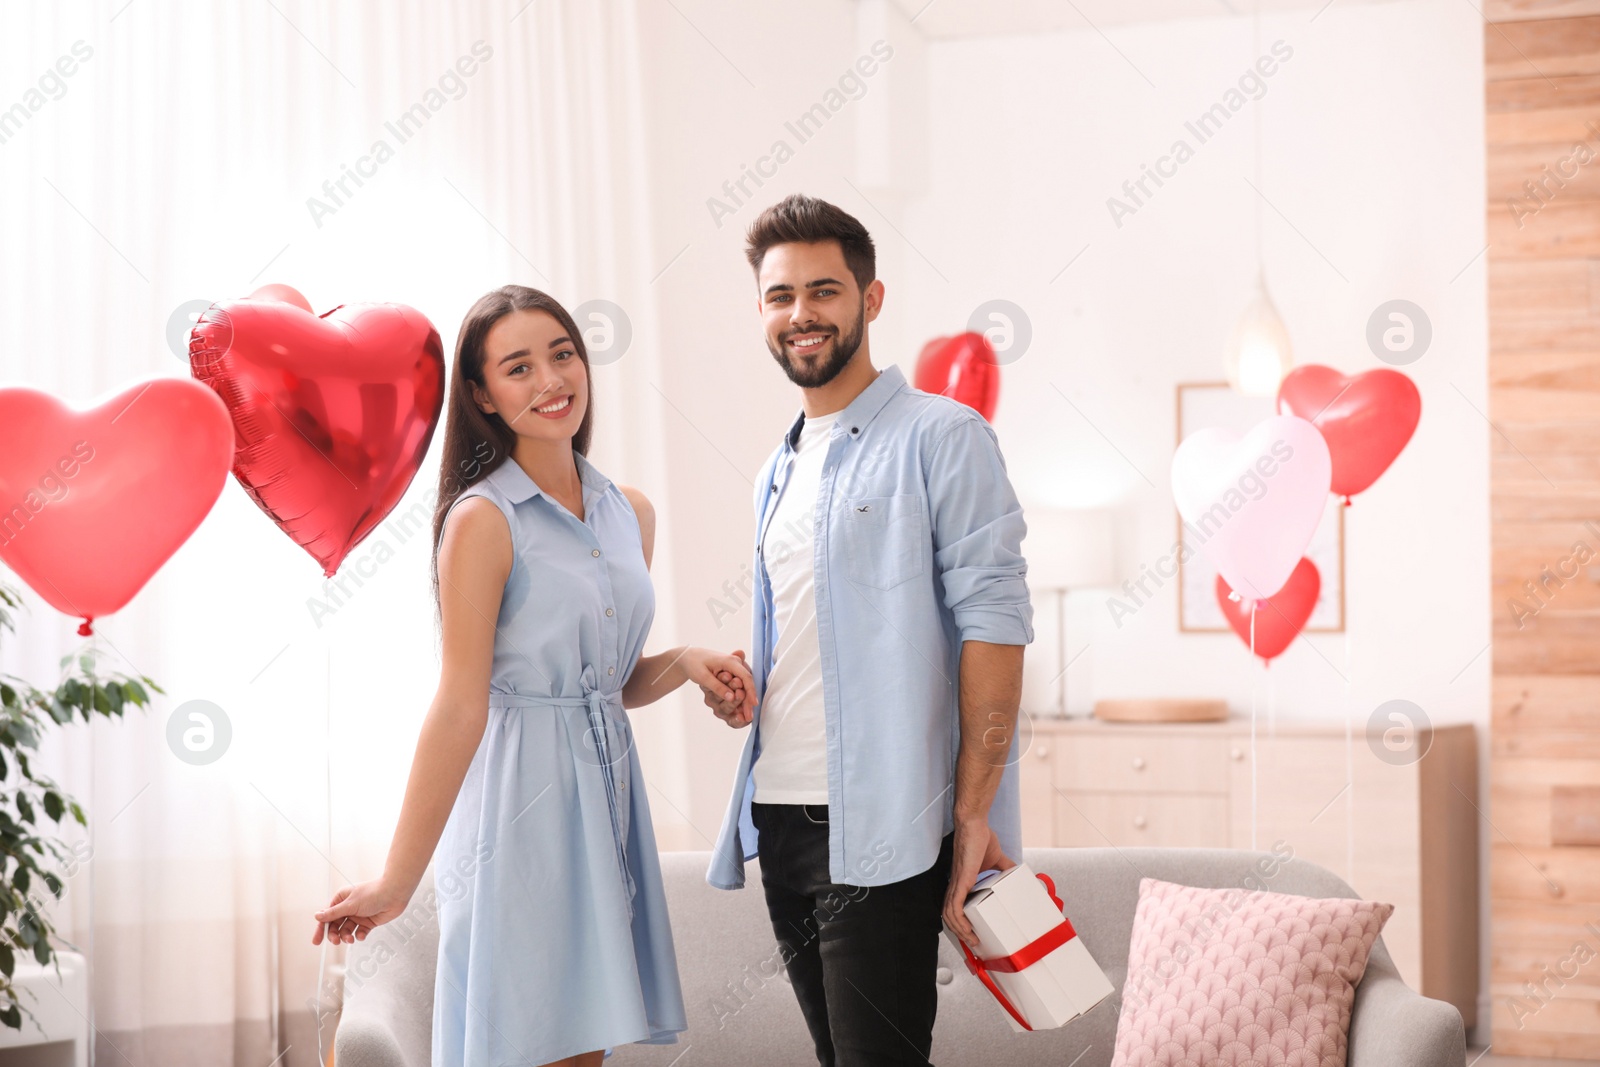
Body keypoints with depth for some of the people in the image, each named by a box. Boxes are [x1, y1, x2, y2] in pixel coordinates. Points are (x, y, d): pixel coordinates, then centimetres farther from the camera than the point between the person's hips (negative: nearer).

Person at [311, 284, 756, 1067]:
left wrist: (684, 664, -2)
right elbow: (460, 708, -16)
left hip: (604, 794, 7)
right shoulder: (483, 521, -12)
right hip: (520, 802, -7)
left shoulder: (630, 513, 10)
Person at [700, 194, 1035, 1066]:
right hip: (780, 815, 8)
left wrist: (974, 815, -19)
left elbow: (994, 621, -13)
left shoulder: (940, 438, -6)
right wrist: (736, 685, 6)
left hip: (879, 827, -8)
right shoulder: (779, 472, 19)